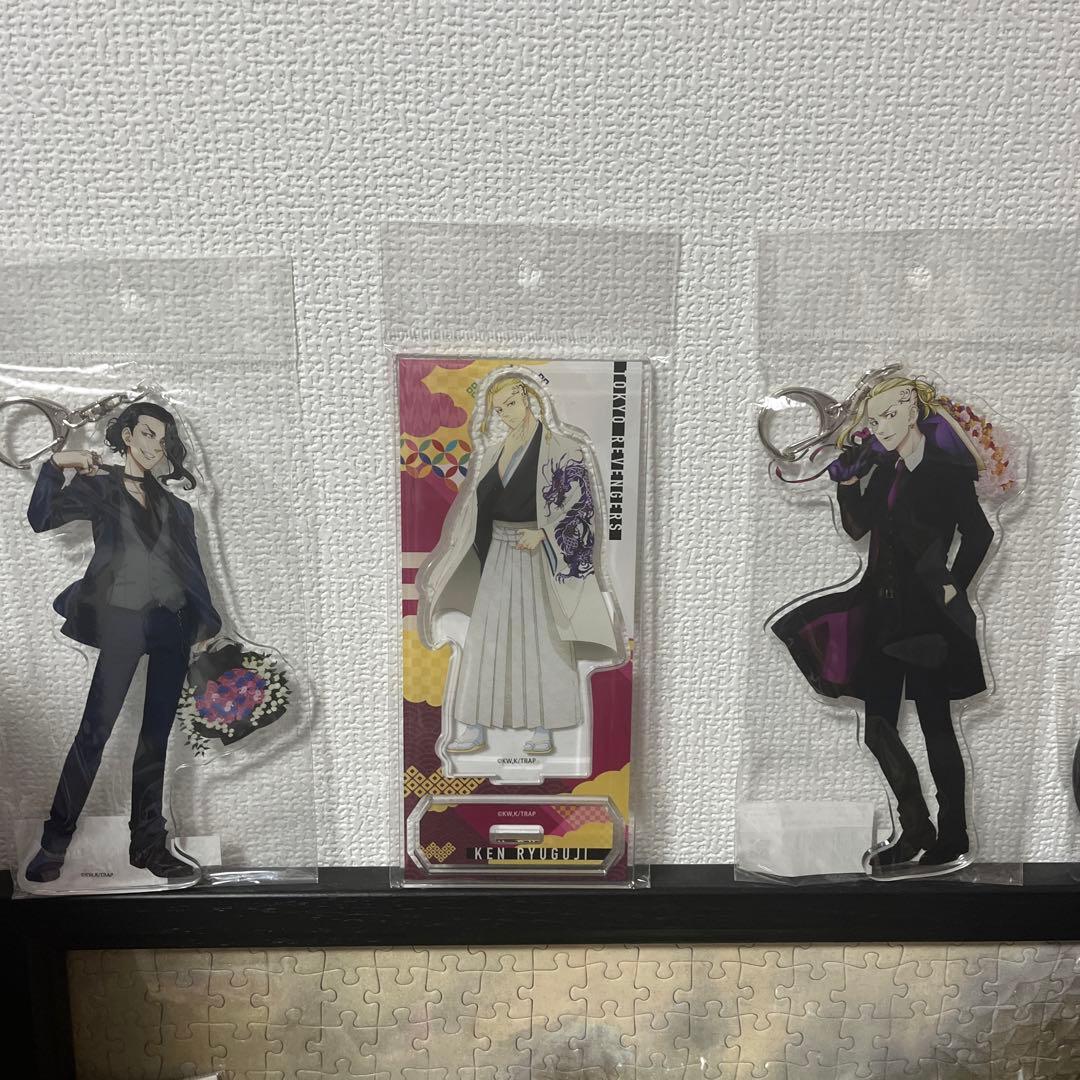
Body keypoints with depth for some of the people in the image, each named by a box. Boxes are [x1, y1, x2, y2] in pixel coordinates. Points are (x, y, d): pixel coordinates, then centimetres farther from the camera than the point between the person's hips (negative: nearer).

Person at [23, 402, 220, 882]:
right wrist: (57, 465, -12)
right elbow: (41, 518, -7)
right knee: (96, 729, -6)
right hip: (124, 617, -4)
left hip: (173, 622, 4)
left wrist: (204, 622, 14)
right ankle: (54, 843, 7)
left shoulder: (170, 501, 17)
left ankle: (148, 843, 14)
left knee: (157, 734, 6)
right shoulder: (98, 486, 7)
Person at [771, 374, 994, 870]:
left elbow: (979, 533, -9)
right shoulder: (885, 467, 10)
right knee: (878, 727, 8)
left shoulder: (946, 469, -8)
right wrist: (848, 476, -4)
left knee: (936, 727, 4)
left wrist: (953, 588, -12)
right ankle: (915, 830, 24)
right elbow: (858, 526, 5)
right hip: (883, 610, 7)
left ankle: (952, 837, 20)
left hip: (928, 615, -6)